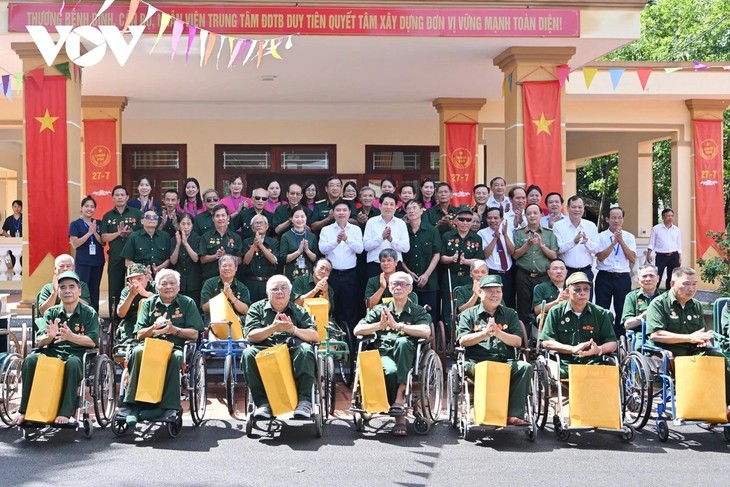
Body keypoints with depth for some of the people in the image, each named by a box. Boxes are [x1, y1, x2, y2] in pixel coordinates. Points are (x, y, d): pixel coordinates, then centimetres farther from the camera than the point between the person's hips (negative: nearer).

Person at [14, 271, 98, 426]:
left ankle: (65, 413, -35)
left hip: (77, 355, -3)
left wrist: (71, 336, -25)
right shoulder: (51, 313, 12)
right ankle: (25, 410, -21)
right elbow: (38, 342, 2)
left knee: (73, 362, -38)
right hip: (52, 353, 3)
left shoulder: (89, 313, 6)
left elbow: (92, 342, -7)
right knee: (30, 360, -28)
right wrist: (49, 336, -23)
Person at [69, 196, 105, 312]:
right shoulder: (75, 224, 0)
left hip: (98, 261, 4)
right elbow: (75, 244, -9)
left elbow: (103, 243, 5)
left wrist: (95, 233, -11)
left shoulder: (99, 224, 10)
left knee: (95, 290, 6)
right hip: (83, 262, -4)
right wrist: (89, 233, -15)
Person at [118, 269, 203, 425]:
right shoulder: (149, 303, 17)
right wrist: (153, 328, -10)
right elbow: (139, 335, 11)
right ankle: (132, 404, -33)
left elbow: (194, 334, 3)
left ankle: (168, 406, -34)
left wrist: (174, 330, -14)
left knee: (176, 357, -37)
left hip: (176, 346, -2)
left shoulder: (187, 303, 12)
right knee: (138, 352, -33)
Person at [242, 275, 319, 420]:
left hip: (292, 351, 0)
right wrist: (273, 328, -16)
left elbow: (315, 336, 5)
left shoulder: (299, 311, 19)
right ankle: (263, 402, -28)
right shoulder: (257, 308, 16)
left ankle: (304, 400, -33)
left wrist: (293, 329, -13)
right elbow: (250, 336, 0)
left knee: (305, 349, -32)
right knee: (248, 353, -31)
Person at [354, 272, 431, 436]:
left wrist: (397, 325, -12)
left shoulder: (418, 311, 16)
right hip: (383, 354, 0)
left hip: (406, 356, 0)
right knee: (390, 371, -37)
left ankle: (400, 397, -37)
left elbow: (426, 332, -7)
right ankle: (400, 417, -28)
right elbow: (357, 330, 12)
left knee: (403, 341, -37)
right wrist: (380, 325, -4)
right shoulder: (379, 310, 24)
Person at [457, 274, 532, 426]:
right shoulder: (468, 314, 15)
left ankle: (514, 415, -28)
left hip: (505, 361, 3)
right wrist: (484, 333, -13)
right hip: (476, 361, -2)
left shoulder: (510, 314, 20)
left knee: (525, 367, -27)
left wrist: (498, 333, -10)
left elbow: (518, 341, 7)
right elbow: (463, 340, 1)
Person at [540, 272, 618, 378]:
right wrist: (573, 349, -10)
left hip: (593, 364, 1)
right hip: (565, 364, -1)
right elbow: (546, 342, 2)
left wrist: (599, 350, -10)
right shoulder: (556, 312, 10)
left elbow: (613, 343, 13)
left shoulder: (601, 314, 14)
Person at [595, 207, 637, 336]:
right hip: (604, 277, -2)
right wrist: (614, 242, -18)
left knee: (623, 310, 7)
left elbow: (632, 259, -6)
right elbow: (600, 257, -12)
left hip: (623, 278, 2)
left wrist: (621, 241, -13)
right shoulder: (601, 236, 0)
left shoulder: (629, 237, 5)